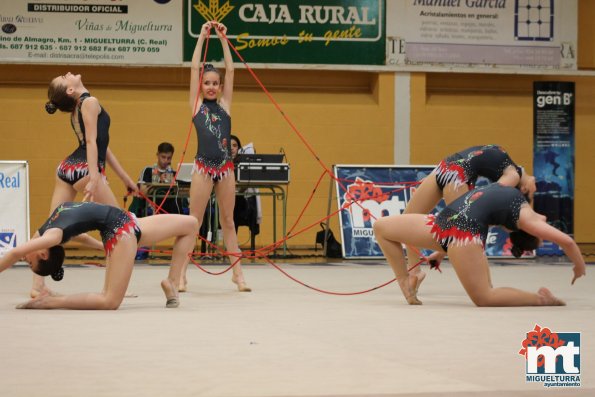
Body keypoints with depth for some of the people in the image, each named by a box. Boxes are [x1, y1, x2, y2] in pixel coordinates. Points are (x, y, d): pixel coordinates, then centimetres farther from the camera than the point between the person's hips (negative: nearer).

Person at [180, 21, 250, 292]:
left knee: (228, 221, 9)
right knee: (194, 221, -1)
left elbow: (230, 70, 7)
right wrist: (202, 36, 2)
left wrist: (223, 39, 5)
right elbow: (194, 68, 2)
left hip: (226, 168, 2)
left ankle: (237, 273, 9)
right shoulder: (196, 104, 5)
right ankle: (181, 274, -1)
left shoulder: (225, 105, 10)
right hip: (203, 167, -2)